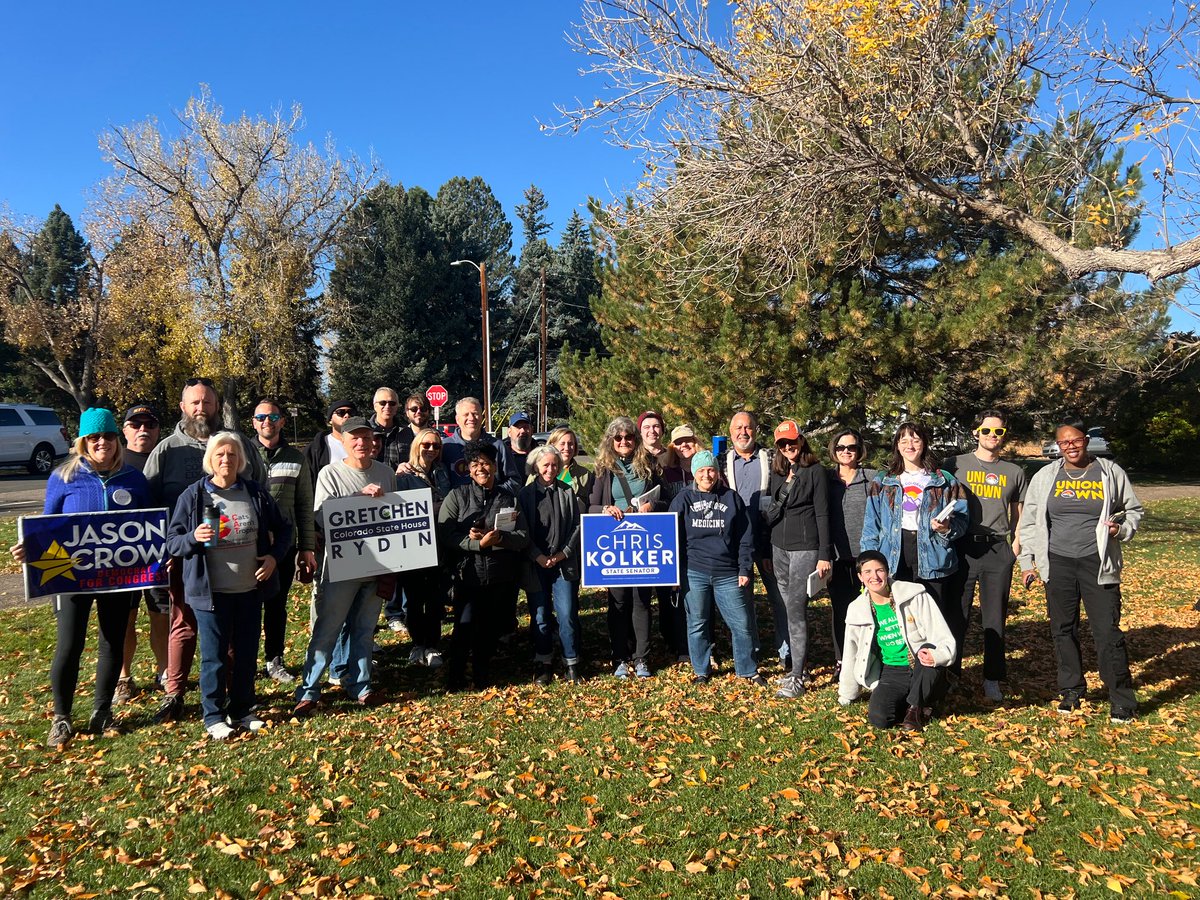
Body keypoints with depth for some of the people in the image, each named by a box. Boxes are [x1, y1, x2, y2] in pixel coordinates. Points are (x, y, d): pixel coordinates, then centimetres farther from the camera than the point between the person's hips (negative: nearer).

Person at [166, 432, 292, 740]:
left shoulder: (257, 493, 3)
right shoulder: (193, 496, -4)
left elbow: (283, 529, 12)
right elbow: (172, 541, -2)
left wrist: (274, 556, -4)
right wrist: (194, 538, -22)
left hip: (250, 588, 3)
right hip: (210, 590, -3)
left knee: (247, 653, 13)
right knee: (214, 656, 4)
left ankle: (242, 711, 28)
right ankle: (213, 717, 20)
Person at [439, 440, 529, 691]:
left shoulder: (509, 498, 8)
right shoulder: (457, 496, 3)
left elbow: (523, 537, 0)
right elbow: (445, 532, -9)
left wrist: (498, 538, -19)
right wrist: (478, 543, -19)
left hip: (500, 576, 2)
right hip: (468, 573, -2)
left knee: (490, 628, 10)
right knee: (465, 625, -6)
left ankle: (482, 674, 29)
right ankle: (455, 676, 14)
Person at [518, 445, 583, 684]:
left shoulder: (567, 491, 6)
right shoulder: (526, 494, 2)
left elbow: (577, 526, 4)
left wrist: (563, 553, -6)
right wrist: (538, 556, -11)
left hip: (564, 563, 1)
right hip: (536, 565, 0)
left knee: (567, 615, -2)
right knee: (540, 617, 6)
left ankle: (571, 664, 10)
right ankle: (543, 664, 19)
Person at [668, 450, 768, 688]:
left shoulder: (732, 498, 6)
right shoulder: (683, 499, 5)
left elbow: (745, 537, 7)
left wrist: (745, 569, 2)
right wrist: (675, 572, 0)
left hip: (728, 574, 0)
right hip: (694, 572, 0)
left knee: (741, 623, 1)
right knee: (697, 624, 8)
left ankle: (748, 670, 18)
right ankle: (701, 671, 24)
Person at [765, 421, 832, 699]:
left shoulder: (815, 471, -5)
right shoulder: (777, 472, 12)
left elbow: (822, 515, -7)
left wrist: (824, 555, -11)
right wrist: (766, 551, 17)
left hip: (805, 548, -6)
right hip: (779, 548, 6)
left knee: (796, 610, -9)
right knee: (791, 609, 10)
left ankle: (797, 678, -4)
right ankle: (801, 665, 21)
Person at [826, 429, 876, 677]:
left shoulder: (873, 478, 4)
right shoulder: (826, 479, 8)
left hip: (865, 553, -1)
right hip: (837, 555, 2)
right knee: (840, 608, 7)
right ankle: (842, 661, 17)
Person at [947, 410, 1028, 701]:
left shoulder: (1014, 472, 13)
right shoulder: (957, 465, 6)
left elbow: (1018, 513, 18)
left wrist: (1016, 544, 6)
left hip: (998, 550, 2)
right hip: (963, 547, -2)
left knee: (995, 617, 6)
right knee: (957, 614, -1)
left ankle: (992, 679, 16)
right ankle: (949, 673, 9)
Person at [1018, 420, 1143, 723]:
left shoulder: (1111, 473, 2)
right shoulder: (1045, 477, 6)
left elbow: (1133, 510, 14)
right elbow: (1029, 521, 11)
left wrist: (1121, 529, -8)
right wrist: (1027, 561, 8)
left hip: (1098, 564, -2)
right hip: (1057, 564, 2)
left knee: (1108, 632, -4)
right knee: (1063, 630, 9)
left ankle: (1122, 701, 9)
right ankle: (1071, 691, 24)